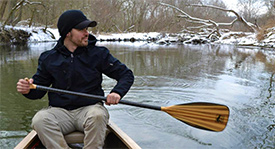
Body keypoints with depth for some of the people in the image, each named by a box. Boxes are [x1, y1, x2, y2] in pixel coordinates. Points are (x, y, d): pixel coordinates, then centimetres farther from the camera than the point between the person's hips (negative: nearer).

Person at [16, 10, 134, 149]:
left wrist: (117, 92, -16)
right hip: (59, 111, 2)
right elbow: (39, 88, 14)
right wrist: (28, 90, -10)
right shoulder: (49, 58, 6)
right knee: (39, 119, -28)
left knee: (97, 115, -34)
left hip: (90, 107, -1)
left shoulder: (98, 53, 2)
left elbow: (126, 74, 4)